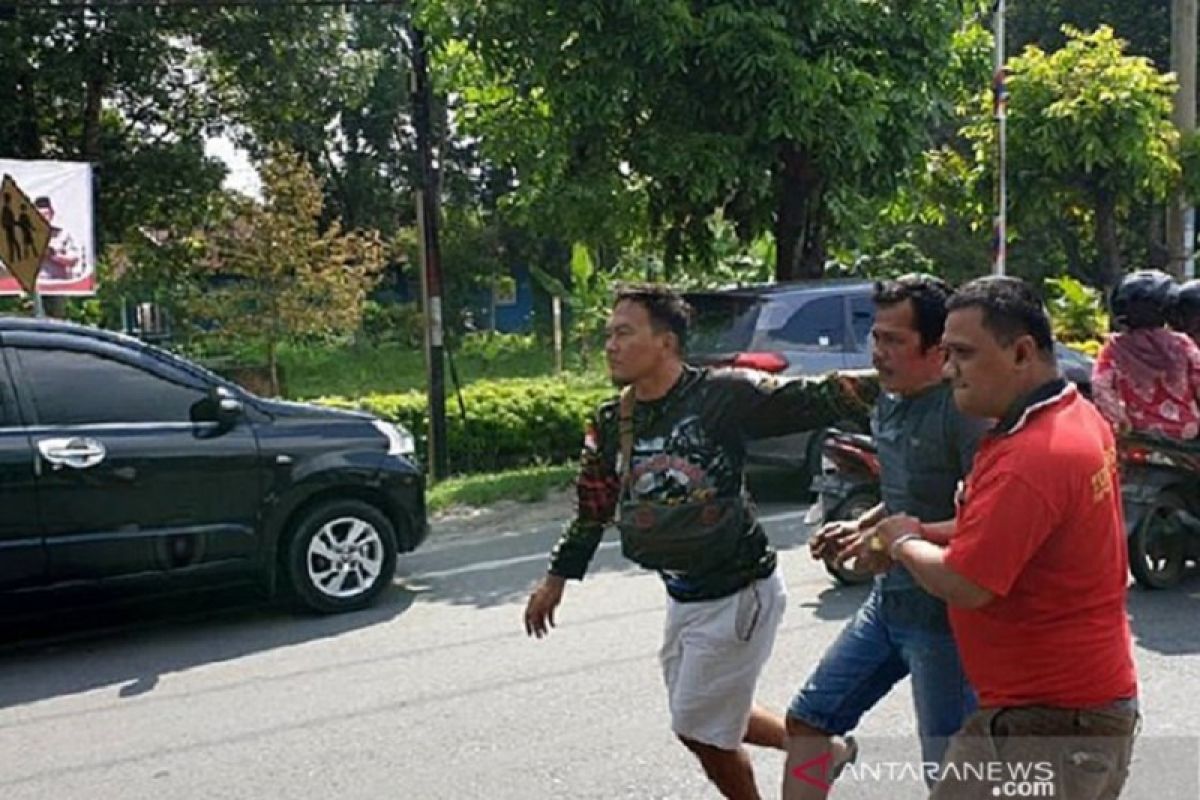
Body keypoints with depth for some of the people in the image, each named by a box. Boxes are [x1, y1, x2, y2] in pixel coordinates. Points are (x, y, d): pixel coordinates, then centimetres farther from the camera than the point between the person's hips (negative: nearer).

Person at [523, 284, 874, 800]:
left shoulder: (724, 394, -17)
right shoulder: (612, 422, 2)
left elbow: (814, 401, -19)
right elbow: (594, 507, 14)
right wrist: (557, 578, 17)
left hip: (738, 594, -7)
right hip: (683, 597, 8)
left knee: (702, 729, 3)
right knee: (699, 722, 20)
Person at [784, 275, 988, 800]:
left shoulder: (964, 408, -20)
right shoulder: (889, 399, 7)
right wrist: (860, 526, 6)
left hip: (942, 615, -8)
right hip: (888, 600, 8)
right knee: (807, 720, 13)